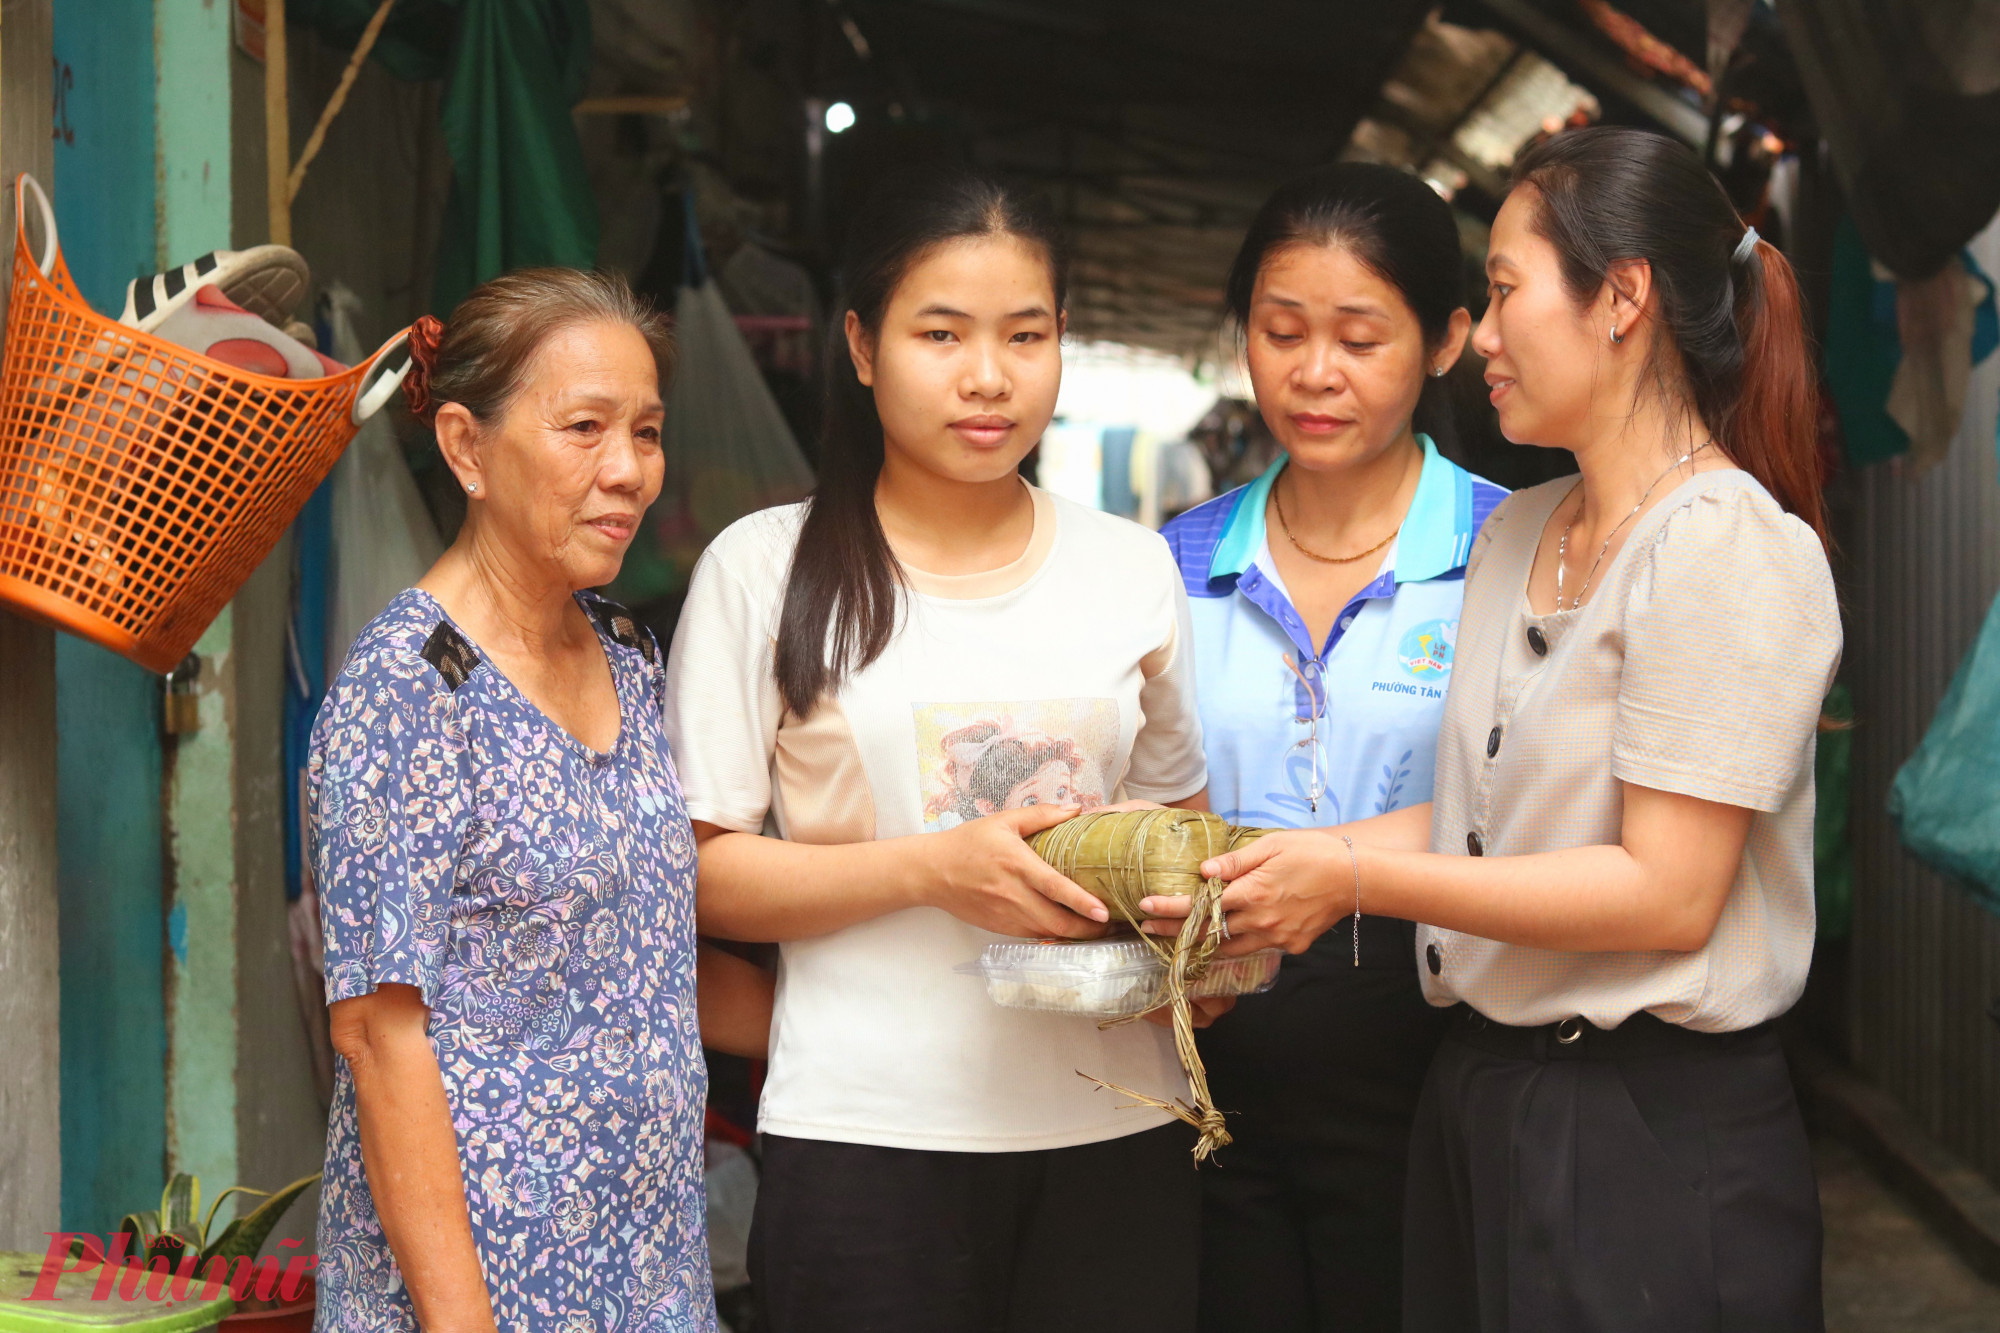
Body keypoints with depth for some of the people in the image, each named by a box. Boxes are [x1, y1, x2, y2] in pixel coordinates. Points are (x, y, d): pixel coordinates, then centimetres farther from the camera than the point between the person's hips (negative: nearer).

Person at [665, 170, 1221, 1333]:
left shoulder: (1132, 568, 10)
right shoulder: (766, 570, 0)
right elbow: (701, 871, -4)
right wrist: (931, 867, -16)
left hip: (1114, 1132, 3)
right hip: (867, 1137, -3)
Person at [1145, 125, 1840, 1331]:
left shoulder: (1725, 546, -14)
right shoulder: (1514, 535, 12)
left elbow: (1668, 894, -20)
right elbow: (1487, 812, 11)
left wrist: (1356, 879, -18)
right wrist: (1280, 869, -2)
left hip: (1653, 1138, -8)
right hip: (1479, 1094, 8)